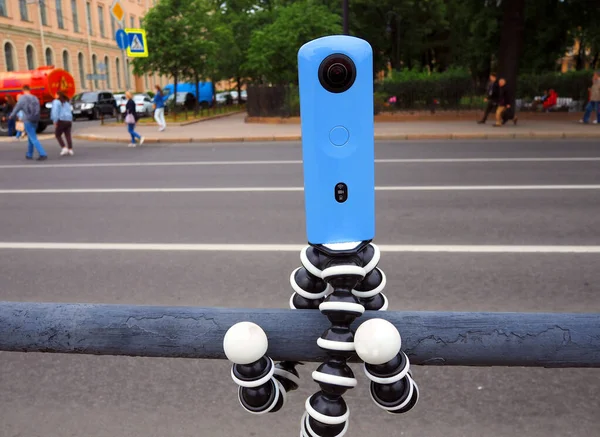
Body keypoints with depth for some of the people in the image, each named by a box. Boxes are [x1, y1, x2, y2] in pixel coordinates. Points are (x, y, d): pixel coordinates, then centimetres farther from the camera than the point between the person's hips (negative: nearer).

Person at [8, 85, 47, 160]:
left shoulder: (23, 98, -9)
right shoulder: (35, 98, 6)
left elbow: (17, 108, -3)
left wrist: (11, 115, 15)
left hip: (28, 121, -6)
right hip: (35, 121, 6)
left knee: (33, 139, -8)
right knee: (30, 138, 21)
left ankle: (43, 154, -19)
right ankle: (29, 155, 28)